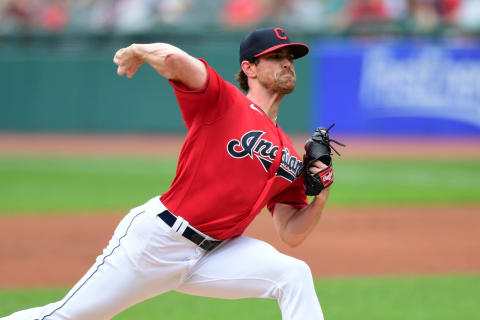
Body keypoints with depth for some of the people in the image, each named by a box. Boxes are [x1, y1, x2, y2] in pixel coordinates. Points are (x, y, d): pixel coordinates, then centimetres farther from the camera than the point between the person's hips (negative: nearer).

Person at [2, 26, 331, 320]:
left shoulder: (289, 159, 12)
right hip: (156, 238, -5)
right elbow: (172, 58, -24)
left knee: (294, 275, -15)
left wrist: (321, 197, -4)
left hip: (212, 256, 5)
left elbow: (291, 234, 11)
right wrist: (137, 52, -4)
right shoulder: (221, 100, -6)